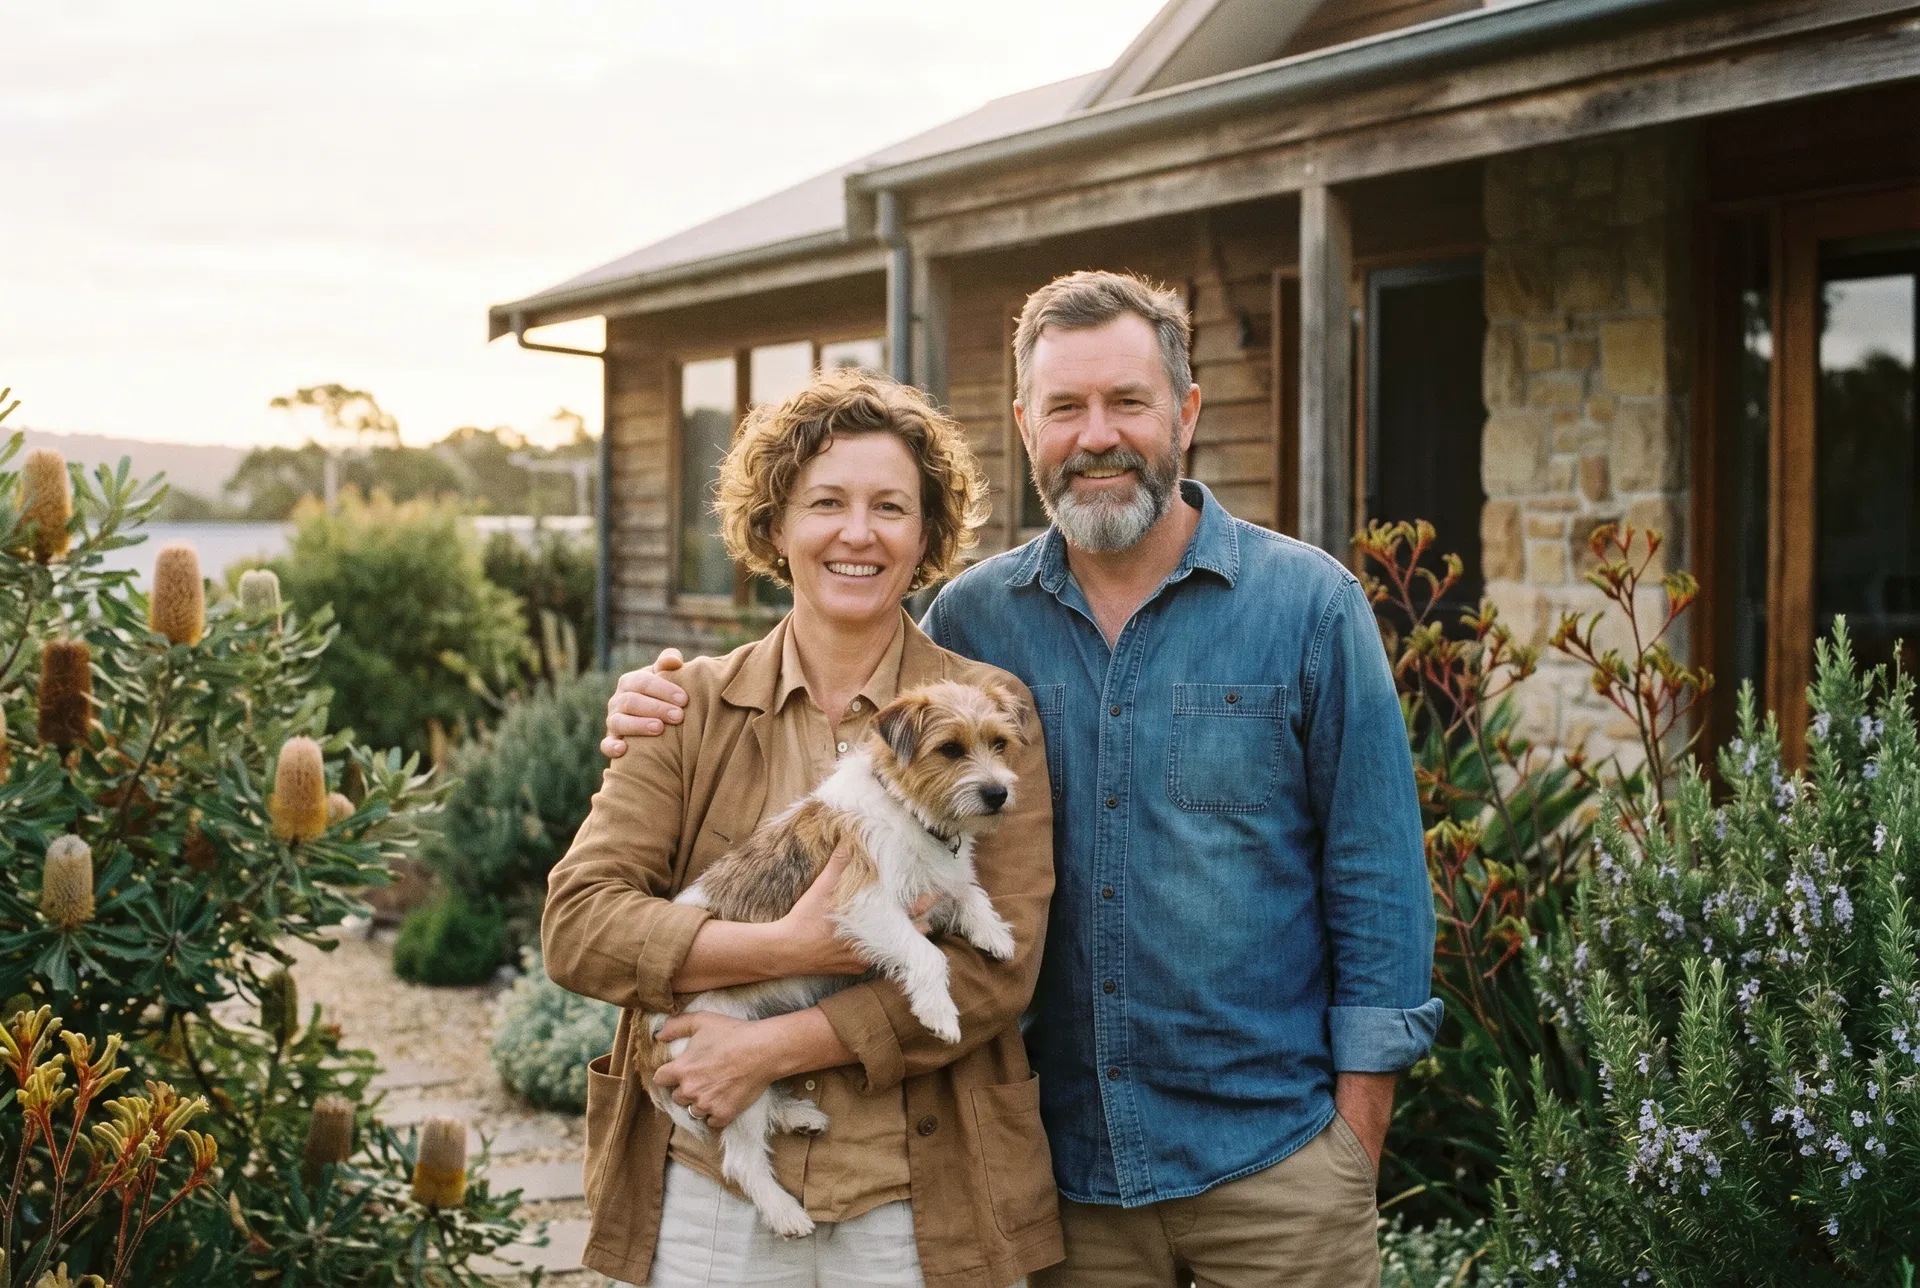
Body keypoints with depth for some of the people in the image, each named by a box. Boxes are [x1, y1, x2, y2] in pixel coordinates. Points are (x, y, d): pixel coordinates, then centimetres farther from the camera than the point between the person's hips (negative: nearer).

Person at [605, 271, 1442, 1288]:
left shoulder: (1308, 604, -3)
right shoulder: (973, 616, 3)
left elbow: (1374, 876, -3)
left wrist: (1355, 1137, -7)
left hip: (1272, 1156, -2)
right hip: (1066, 1158, 2)